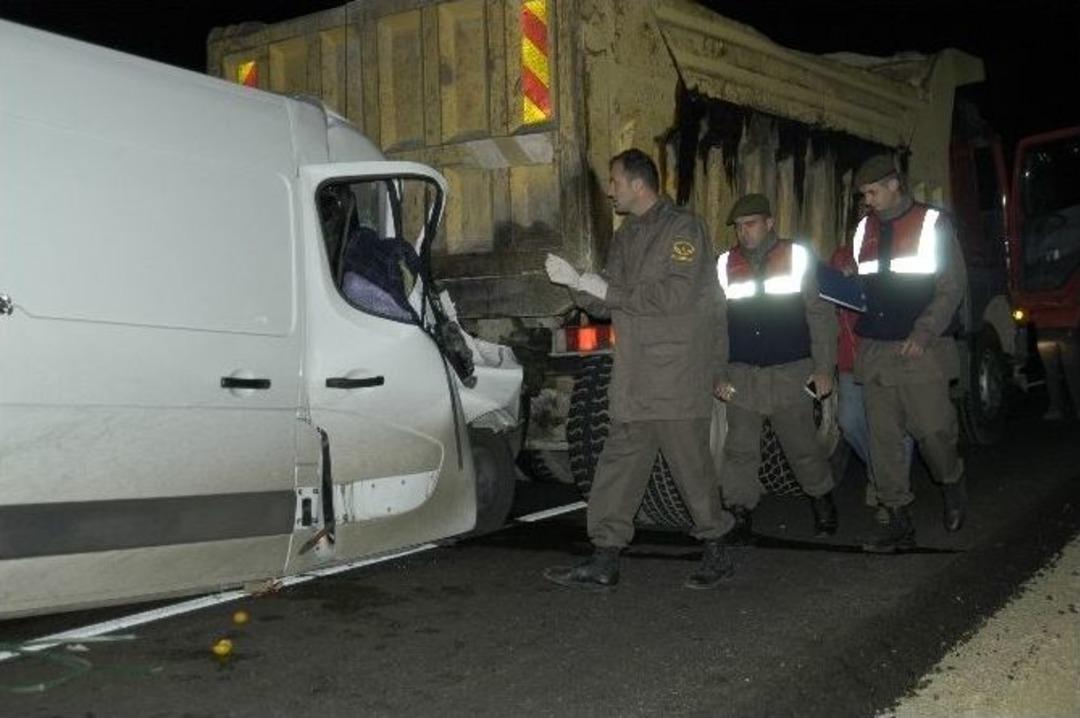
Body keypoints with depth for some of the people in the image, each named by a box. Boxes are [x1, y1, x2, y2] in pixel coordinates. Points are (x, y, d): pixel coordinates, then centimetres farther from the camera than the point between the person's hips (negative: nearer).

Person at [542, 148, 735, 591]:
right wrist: (575, 282, -1)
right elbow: (607, 305, 17)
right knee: (619, 463, 5)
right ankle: (604, 562, 9)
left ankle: (716, 553, 17)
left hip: (676, 376, -7)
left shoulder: (683, 228, -6)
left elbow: (676, 295, -18)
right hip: (633, 379, 7)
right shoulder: (625, 237, 18)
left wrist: (610, 291, -14)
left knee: (690, 463, 1)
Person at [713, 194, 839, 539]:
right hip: (741, 375, 2)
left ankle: (822, 502, 26)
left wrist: (824, 368, -5)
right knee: (739, 449, 1)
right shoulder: (725, 264, 8)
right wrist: (718, 374, 5)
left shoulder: (798, 257, 2)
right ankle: (739, 513, 12)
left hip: (791, 372, -2)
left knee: (803, 446, 4)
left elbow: (820, 315, 1)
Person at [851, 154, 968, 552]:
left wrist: (924, 333, -13)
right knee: (882, 437, 2)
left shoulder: (932, 223, 1)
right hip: (874, 350, 4)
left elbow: (953, 284, -4)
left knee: (932, 427, -5)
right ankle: (899, 521, 9)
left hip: (921, 348, -4)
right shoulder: (864, 229, 14)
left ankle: (952, 485, 26)